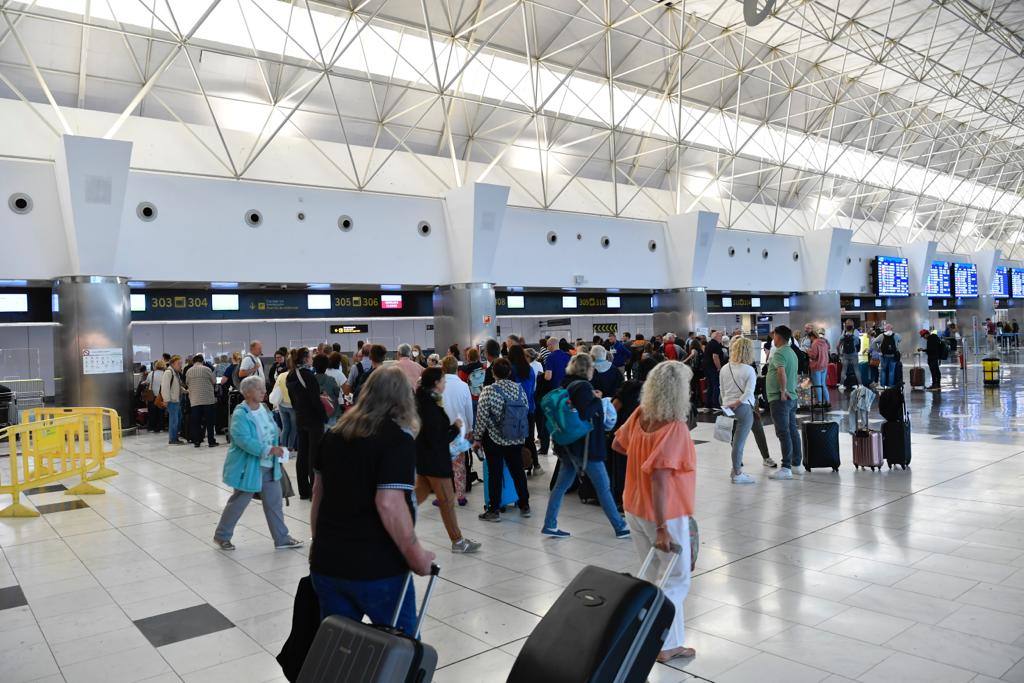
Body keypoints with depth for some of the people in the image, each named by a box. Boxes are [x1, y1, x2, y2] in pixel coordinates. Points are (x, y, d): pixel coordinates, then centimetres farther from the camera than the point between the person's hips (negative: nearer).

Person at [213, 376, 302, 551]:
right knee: (238, 502, 8)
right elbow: (244, 440, -30)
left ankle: (281, 538, 19)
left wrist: (276, 448, 5)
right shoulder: (240, 414, -20)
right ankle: (221, 536, 29)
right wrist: (269, 450, -32)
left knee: (274, 502, 10)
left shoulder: (264, 409, 4)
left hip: (269, 466, 7)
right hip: (249, 467, -7)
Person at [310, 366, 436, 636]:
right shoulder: (399, 437, -12)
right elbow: (389, 504, -23)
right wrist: (416, 556, -13)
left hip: (327, 562, 6)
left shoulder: (334, 433, 8)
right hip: (376, 568, -6)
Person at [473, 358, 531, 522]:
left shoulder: (488, 391, -14)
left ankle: (494, 510, 10)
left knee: (495, 473, 4)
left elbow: (482, 417, -12)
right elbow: (526, 410, 7)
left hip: (494, 439, -4)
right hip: (516, 439, 4)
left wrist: (477, 438, -2)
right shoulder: (519, 389, -2)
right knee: (518, 471, 15)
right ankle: (524, 506, 24)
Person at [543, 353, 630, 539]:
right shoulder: (583, 386, -17)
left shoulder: (567, 385, 9)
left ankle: (550, 525, 14)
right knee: (603, 487, 2)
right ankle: (620, 527, 12)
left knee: (561, 485, 11)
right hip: (585, 445, -9)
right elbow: (585, 414, -26)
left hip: (569, 445, 9)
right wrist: (597, 399, -13)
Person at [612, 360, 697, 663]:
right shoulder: (674, 428, -23)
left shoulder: (641, 414, -4)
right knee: (676, 581, 10)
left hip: (635, 509, 7)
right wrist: (662, 528, -26)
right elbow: (659, 479, -28)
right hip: (664, 514, -7)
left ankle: (671, 642, 32)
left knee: (660, 576, 20)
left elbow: (618, 444, 10)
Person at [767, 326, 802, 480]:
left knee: (783, 433, -8)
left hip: (779, 398, -9)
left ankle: (786, 468, -7)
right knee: (792, 431, 14)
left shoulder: (779, 353, -16)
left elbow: (782, 372, -32)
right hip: (791, 397, 9)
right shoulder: (792, 352, 15)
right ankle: (796, 464, 22)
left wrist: (783, 390, -23)